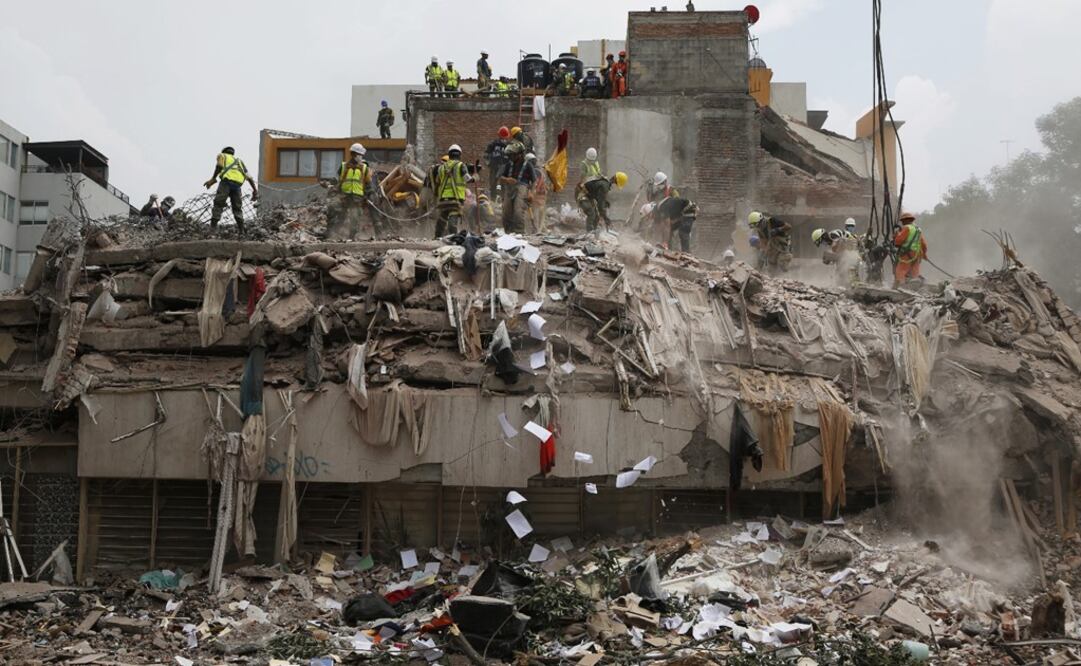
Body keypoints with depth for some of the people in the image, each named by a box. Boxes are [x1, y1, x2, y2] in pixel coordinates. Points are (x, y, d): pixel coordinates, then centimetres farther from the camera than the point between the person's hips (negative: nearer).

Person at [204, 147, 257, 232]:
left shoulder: (222, 156, 24)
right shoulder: (239, 161, 34)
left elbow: (219, 167, 0)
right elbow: (249, 177, 22)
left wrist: (213, 179, -7)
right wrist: (255, 190, 17)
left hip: (227, 181, -4)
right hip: (238, 184, 4)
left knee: (218, 204, 0)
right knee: (237, 207, 15)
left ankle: (213, 226, -11)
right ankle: (241, 229, 5)